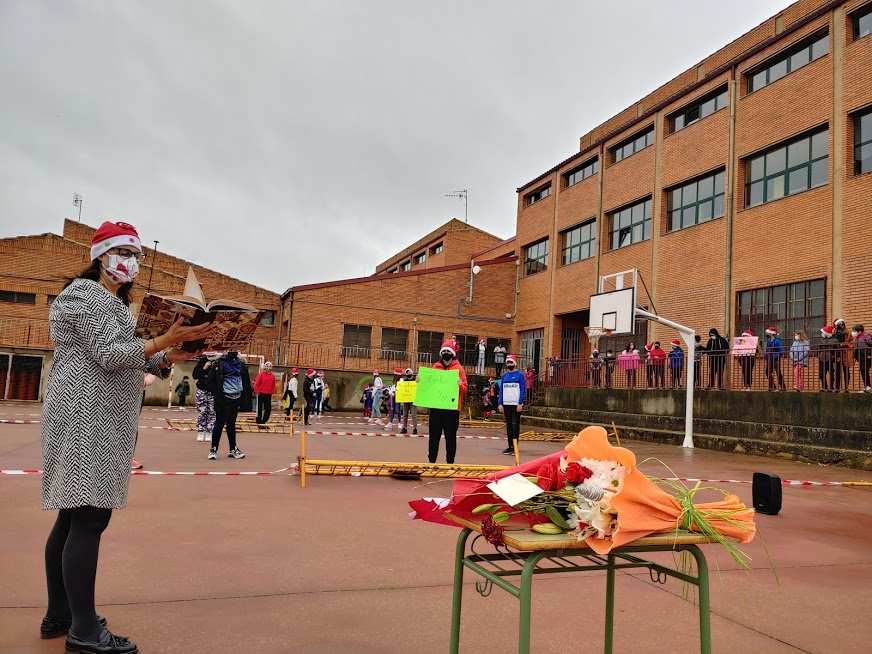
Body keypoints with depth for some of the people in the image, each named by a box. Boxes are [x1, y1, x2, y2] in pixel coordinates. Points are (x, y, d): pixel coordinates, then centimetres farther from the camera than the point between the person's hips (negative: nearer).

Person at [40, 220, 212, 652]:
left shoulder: (114, 302, 21)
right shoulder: (86, 294, -8)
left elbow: (125, 360, 16)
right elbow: (109, 356, -19)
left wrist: (167, 358, -1)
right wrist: (165, 340, -25)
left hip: (97, 418, 10)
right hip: (87, 417, -10)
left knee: (74, 516, 13)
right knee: (90, 518, -10)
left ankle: (59, 615, 23)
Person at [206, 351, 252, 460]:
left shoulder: (241, 364, 9)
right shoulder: (220, 363, -2)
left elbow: (246, 382, 12)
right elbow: (211, 379, -3)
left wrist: (246, 397, 6)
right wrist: (216, 394, -11)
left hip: (236, 398, 4)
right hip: (223, 398, -4)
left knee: (231, 424, 12)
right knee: (220, 423, -4)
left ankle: (233, 449, 18)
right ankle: (213, 449, 4)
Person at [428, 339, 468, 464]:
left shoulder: (459, 368, 0)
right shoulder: (436, 367, 10)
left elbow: (465, 389, -4)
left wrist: (459, 384, -24)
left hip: (452, 408, -3)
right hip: (435, 407, 3)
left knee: (450, 437, 4)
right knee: (434, 436, 8)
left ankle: (450, 462, 12)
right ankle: (431, 461, 17)